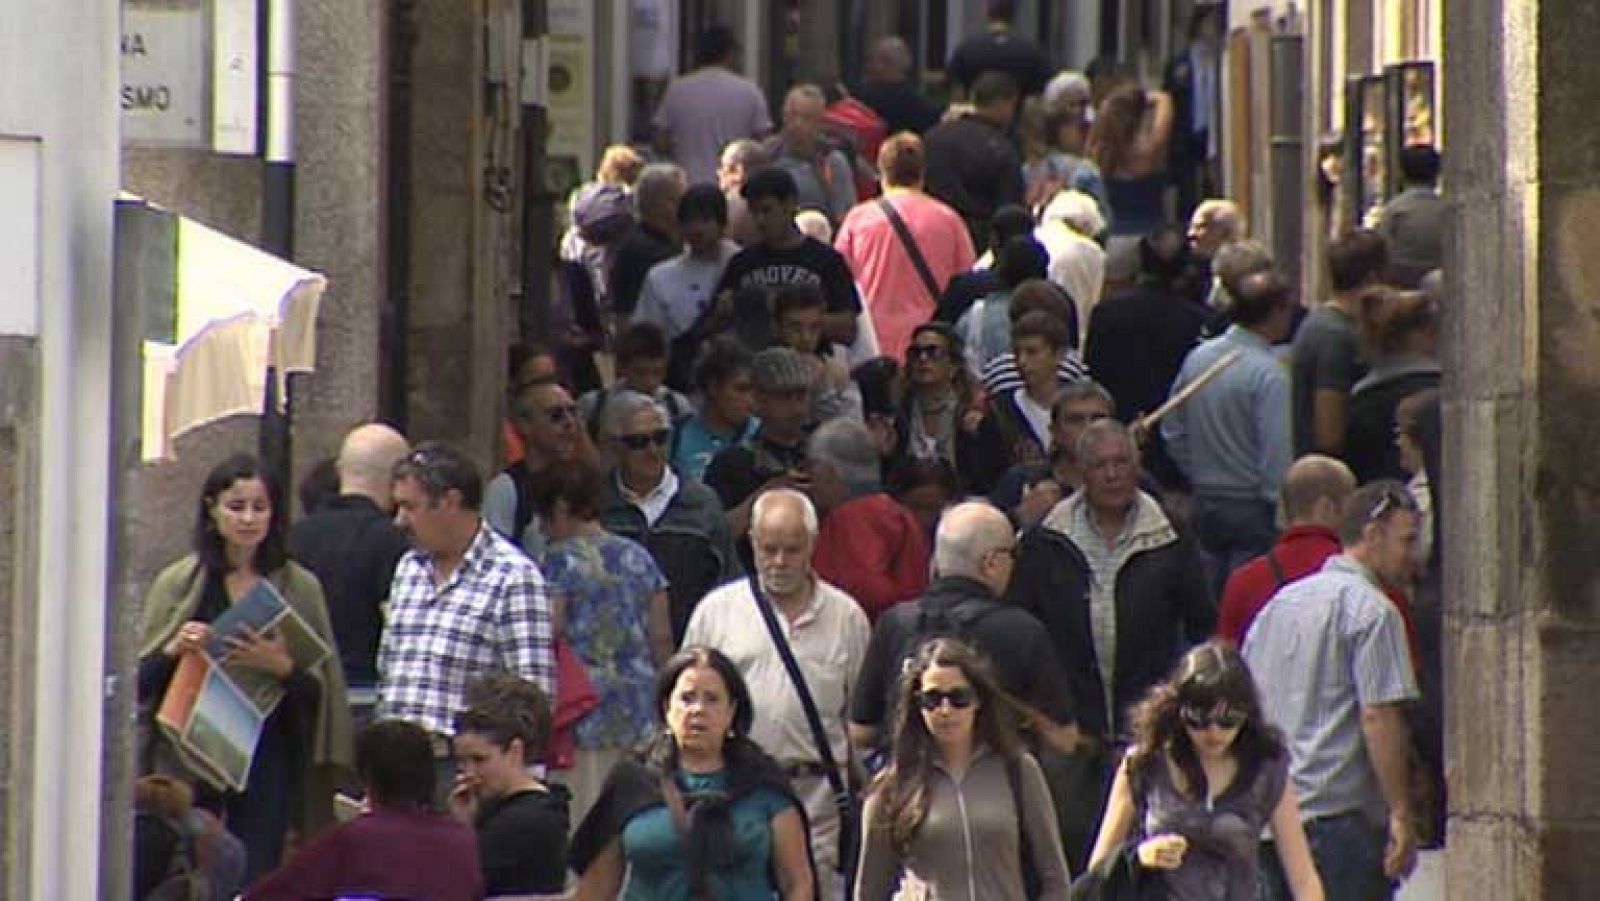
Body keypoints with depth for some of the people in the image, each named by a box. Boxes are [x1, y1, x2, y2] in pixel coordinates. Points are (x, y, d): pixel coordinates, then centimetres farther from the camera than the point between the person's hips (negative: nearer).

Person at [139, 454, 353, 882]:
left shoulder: (299, 588, 6)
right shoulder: (179, 584, 5)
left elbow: (321, 690, 4)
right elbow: (138, 682, 3)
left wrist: (281, 666, -14)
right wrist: (174, 650, -15)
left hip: (267, 761, 0)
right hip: (190, 756, 0)